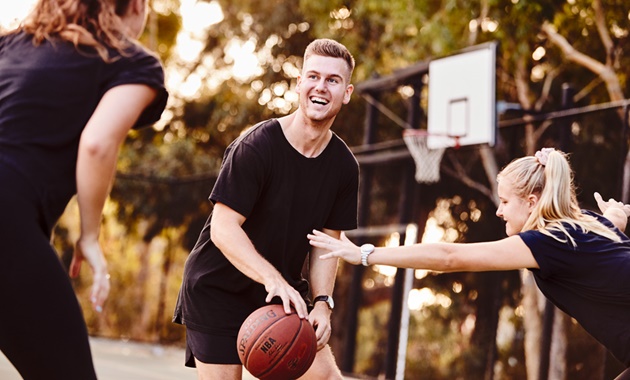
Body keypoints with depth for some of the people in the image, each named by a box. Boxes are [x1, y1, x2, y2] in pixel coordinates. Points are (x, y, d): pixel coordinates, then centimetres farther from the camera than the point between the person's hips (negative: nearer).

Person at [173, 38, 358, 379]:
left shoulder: (343, 166, -2)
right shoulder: (256, 146, -20)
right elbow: (223, 228, -24)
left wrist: (322, 303, -13)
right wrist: (273, 280, -37)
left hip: (285, 293, 6)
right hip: (218, 290, -5)